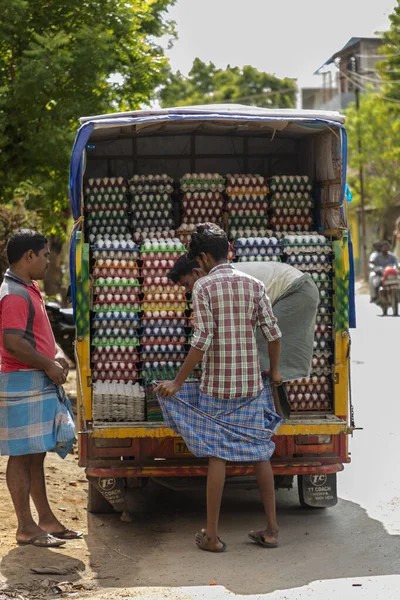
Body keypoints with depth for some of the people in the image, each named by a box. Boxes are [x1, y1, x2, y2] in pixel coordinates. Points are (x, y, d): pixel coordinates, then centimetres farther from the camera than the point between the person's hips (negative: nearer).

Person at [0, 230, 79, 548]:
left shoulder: (30, 290, 16)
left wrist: (57, 355, 7)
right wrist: (49, 366, -16)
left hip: (41, 383, 10)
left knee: (36, 453, 15)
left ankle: (46, 518, 23)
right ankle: (26, 528, 3)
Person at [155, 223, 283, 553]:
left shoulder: (204, 287, -9)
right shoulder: (254, 284, 3)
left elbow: (202, 340, -16)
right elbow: (273, 333, 2)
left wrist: (177, 383, -8)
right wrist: (275, 371, 19)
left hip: (217, 385, -3)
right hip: (252, 384, 4)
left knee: (217, 455, 2)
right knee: (260, 452, 11)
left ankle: (212, 535, 8)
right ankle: (271, 529, 16)